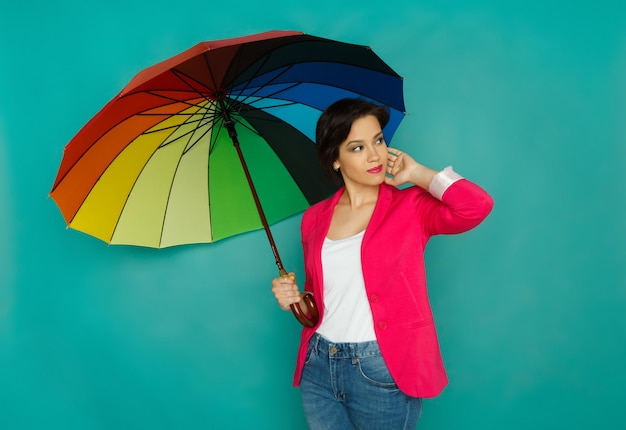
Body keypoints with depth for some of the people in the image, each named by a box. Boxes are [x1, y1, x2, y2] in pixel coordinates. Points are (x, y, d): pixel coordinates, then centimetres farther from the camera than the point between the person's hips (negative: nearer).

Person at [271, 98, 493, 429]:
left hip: (382, 374, -3)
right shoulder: (315, 218, 5)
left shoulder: (410, 206, -5)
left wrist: (417, 174, -12)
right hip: (318, 368, 4)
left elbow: (478, 206, -25)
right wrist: (295, 298, -3)